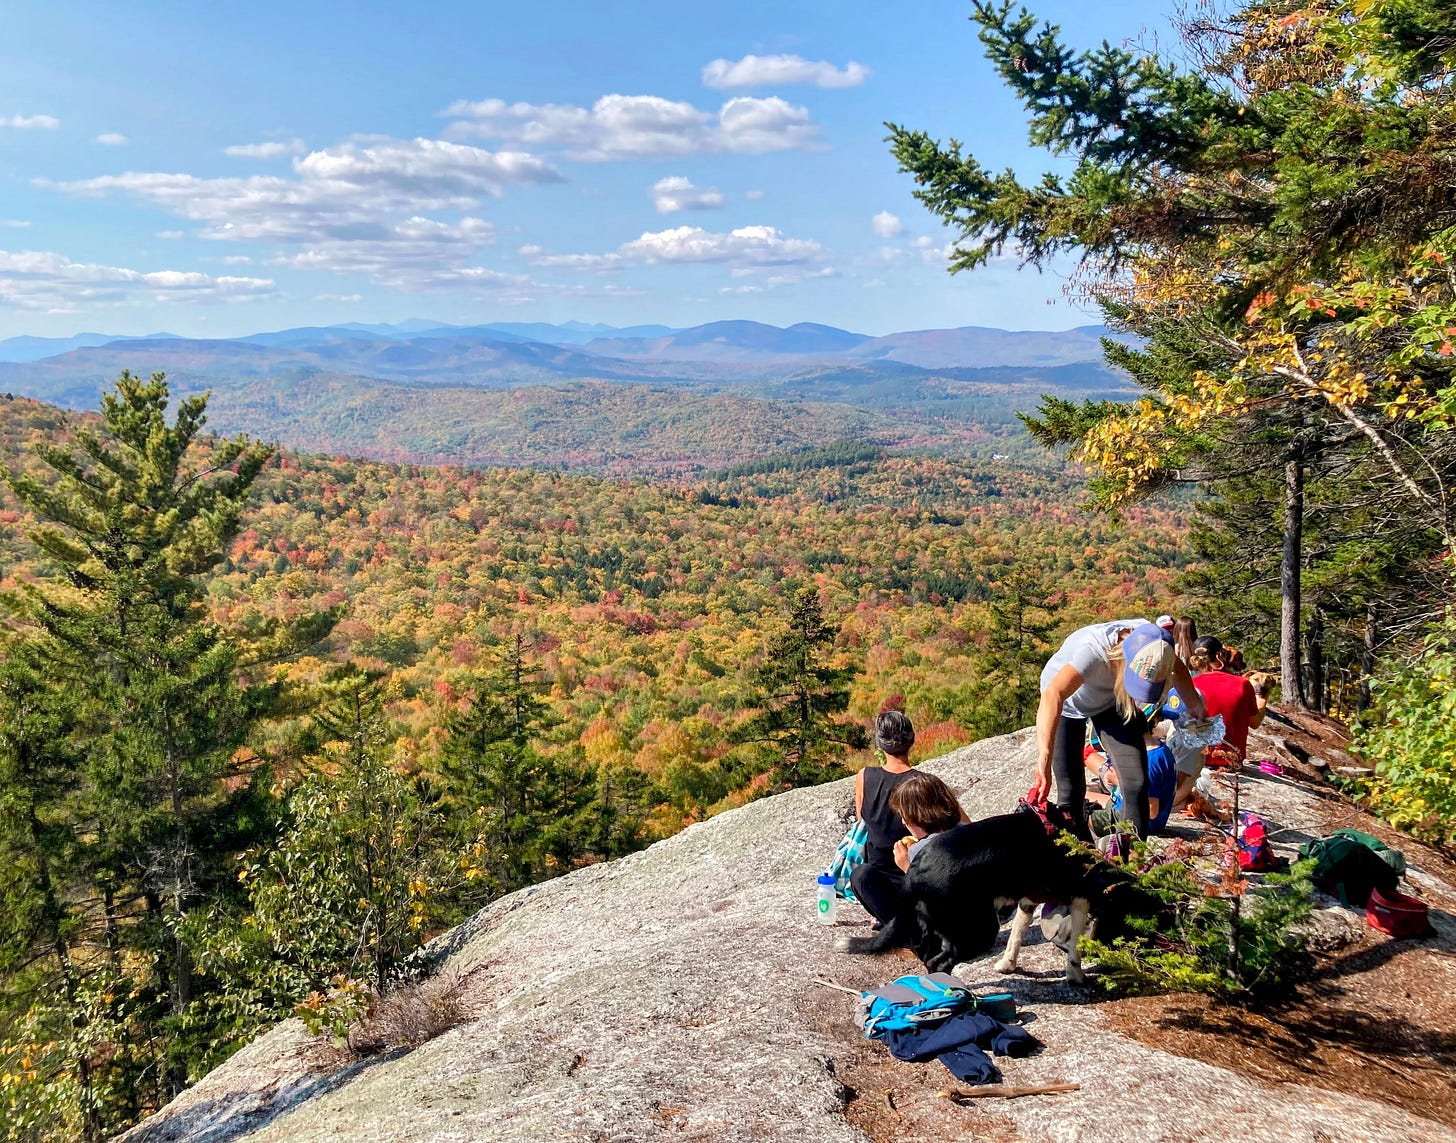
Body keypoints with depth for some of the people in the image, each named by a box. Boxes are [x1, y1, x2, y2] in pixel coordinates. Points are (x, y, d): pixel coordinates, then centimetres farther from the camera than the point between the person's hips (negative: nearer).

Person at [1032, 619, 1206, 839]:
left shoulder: (1151, 642, -27)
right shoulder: (1093, 650, -43)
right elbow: (1052, 696, -58)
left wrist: (1193, 704, 4)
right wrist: (1044, 757, -68)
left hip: (1113, 700, 4)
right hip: (1067, 701, -4)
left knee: (1137, 781, -10)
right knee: (1071, 789, -8)